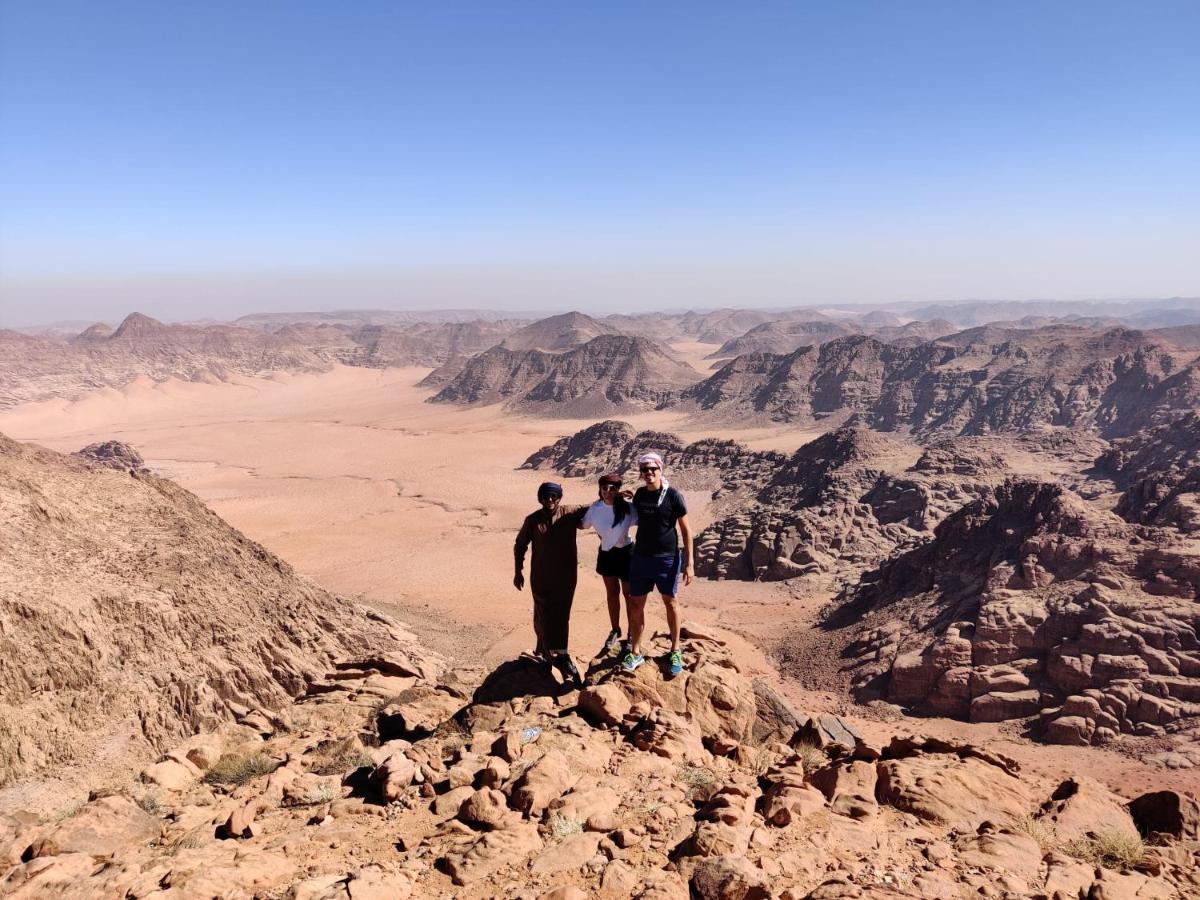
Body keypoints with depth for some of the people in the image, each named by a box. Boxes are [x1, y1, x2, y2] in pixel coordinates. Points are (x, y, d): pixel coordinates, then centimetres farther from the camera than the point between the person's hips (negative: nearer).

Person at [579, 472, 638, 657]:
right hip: (606, 554, 4)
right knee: (612, 593, 19)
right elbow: (583, 525, 1)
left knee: (629, 595, 11)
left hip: (626, 553, -4)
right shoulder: (595, 508, -12)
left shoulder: (628, 508, -23)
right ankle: (615, 631, 38)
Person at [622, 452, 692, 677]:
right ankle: (635, 652, 18)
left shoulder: (673, 496, -11)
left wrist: (689, 563, -10)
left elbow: (686, 529, -8)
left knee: (670, 602, 9)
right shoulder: (639, 494, 3)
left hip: (667, 558, -4)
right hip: (640, 557, 4)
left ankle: (675, 651, 25)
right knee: (636, 604, 6)